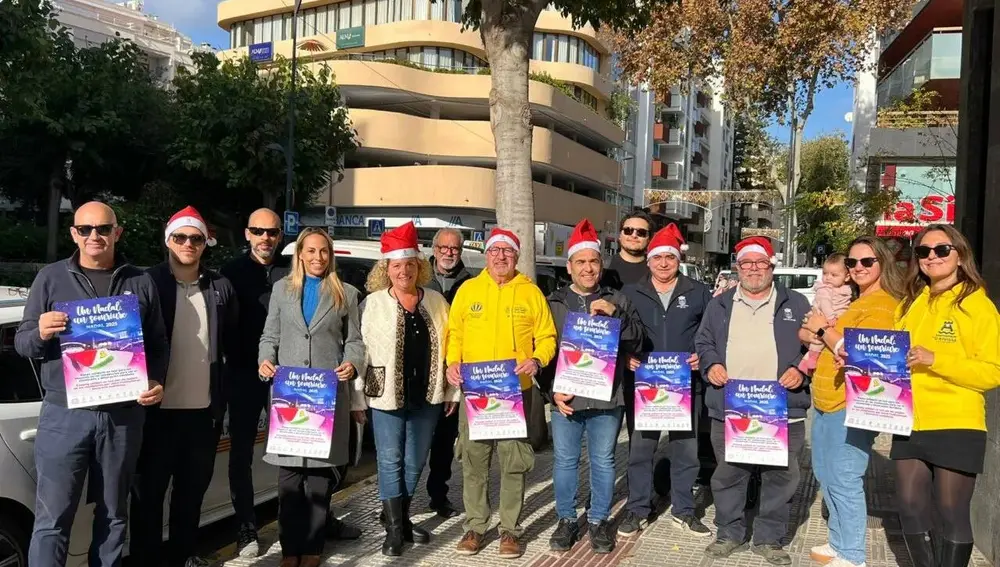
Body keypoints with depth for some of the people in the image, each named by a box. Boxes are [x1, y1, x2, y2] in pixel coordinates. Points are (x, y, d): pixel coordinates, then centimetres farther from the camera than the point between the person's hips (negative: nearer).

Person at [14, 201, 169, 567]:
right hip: (64, 414, -1)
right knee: (52, 520, 0)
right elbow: (21, 343, 6)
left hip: (124, 415, 1)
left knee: (113, 515, 14)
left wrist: (156, 381, -7)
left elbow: (158, 344, 10)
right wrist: (40, 334, -16)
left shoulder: (141, 282, 8)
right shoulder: (51, 278, 6)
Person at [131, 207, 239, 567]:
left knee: (193, 487, 16)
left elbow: (232, 343, 10)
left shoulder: (220, 288, 5)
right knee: (150, 489, 8)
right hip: (159, 407, -3)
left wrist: (225, 395, 6)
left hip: (205, 407, 3)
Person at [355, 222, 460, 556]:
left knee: (415, 462, 13)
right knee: (390, 462, 2)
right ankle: (393, 530, 12)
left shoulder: (436, 301, 6)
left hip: (427, 397, 3)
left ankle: (403, 519, 31)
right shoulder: (372, 303, -4)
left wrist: (452, 390, 7)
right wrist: (357, 398, -9)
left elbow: (449, 346, 9)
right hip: (387, 396, -3)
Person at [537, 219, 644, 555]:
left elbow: (636, 343, -1)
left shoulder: (617, 301, 6)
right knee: (565, 461, 9)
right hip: (566, 399, 1)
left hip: (606, 399, 0)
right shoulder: (554, 303, 6)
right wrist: (552, 391, -5)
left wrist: (616, 315, -17)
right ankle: (567, 520, 24)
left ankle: (599, 521, 24)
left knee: (603, 462, 8)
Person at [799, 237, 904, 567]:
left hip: (853, 405, -10)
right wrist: (812, 333, -4)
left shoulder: (882, 305, -11)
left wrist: (824, 329, -9)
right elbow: (805, 332, 18)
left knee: (844, 481, -6)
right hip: (826, 402, 10)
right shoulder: (848, 301, 19)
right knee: (825, 475, 17)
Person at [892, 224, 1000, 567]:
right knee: (911, 507, 9)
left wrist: (934, 359, -22)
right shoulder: (911, 303, 12)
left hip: (956, 426, -5)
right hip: (910, 424, 5)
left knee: (951, 512, 3)